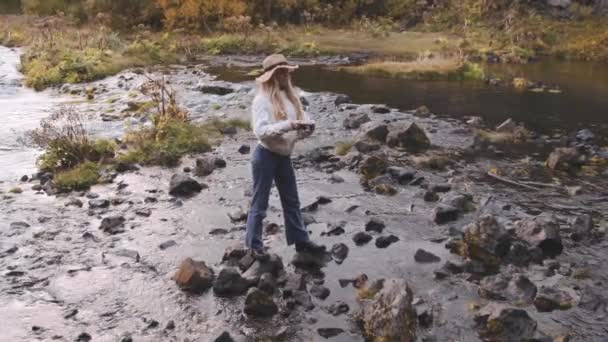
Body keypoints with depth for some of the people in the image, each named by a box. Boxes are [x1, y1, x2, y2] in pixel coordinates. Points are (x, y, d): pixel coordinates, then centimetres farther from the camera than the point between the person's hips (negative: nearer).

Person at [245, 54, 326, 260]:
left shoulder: (290, 97, 4)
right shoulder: (262, 100, -16)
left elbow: (301, 120, 7)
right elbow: (260, 131, -26)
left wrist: (307, 128, -17)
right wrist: (288, 126, -33)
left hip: (284, 157, 7)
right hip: (265, 156, -7)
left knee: (292, 201, 16)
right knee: (260, 203, 6)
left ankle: (301, 240, 28)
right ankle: (255, 245, 20)